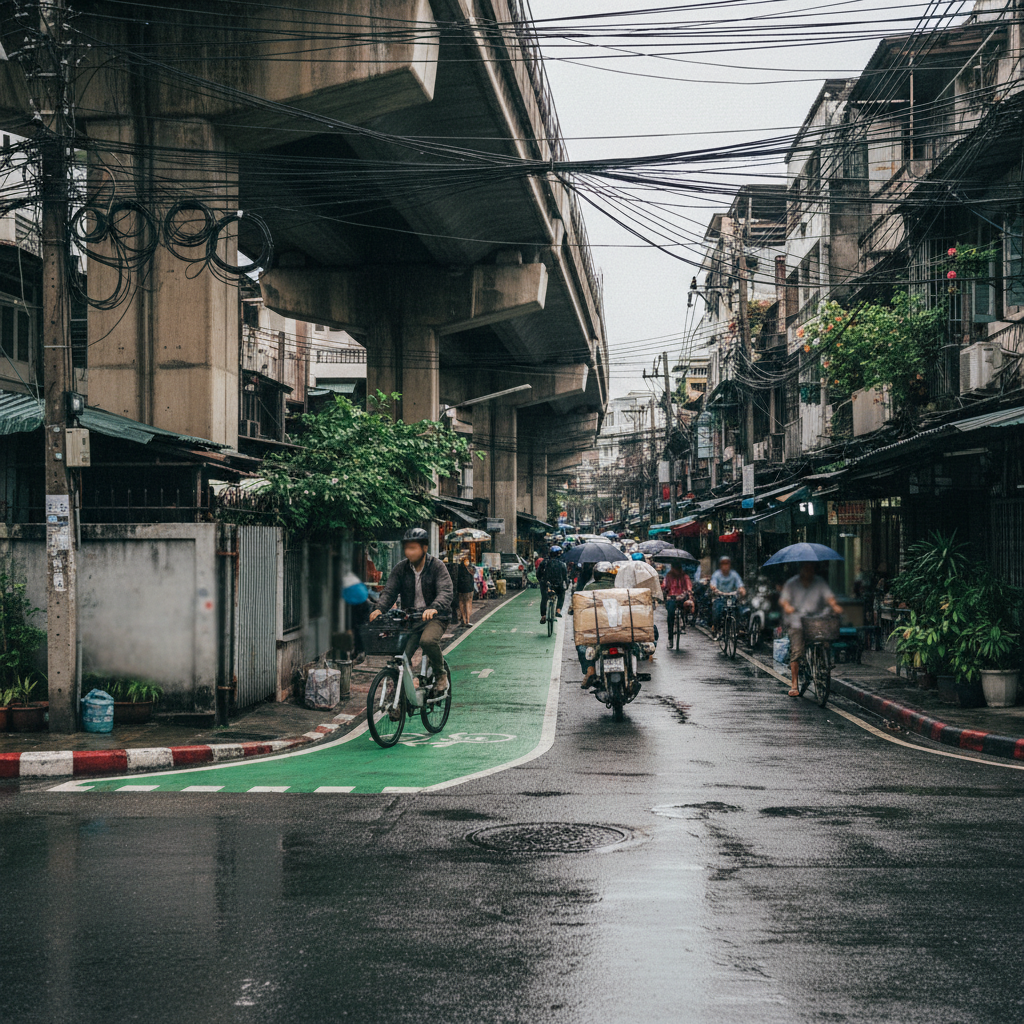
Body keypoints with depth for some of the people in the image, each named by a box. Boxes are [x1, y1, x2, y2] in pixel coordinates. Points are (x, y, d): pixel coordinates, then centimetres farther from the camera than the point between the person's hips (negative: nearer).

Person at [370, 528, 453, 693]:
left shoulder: (437, 566, -7)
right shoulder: (401, 568, 5)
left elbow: (445, 592, -20)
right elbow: (389, 591, -3)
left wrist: (433, 608, -41)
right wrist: (379, 609, -25)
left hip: (435, 617, -4)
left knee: (428, 640, -34)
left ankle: (441, 675, -8)